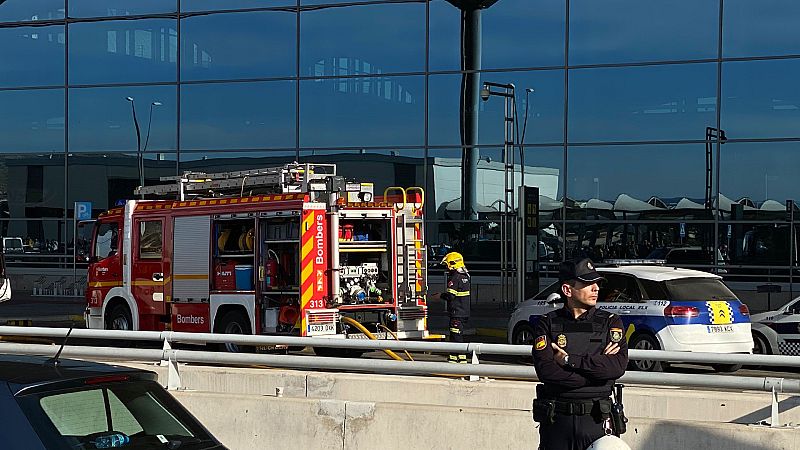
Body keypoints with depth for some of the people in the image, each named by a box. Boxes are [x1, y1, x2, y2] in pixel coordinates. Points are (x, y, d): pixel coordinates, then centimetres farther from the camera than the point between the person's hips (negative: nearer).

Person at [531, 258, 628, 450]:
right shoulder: (548, 323, 2)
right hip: (556, 419, 0)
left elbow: (618, 366, -11)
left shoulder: (610, 322, 5)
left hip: (595, 419, 0)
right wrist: (597, 365, -12)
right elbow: (545, 370, -12)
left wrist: (570, 360, -12)